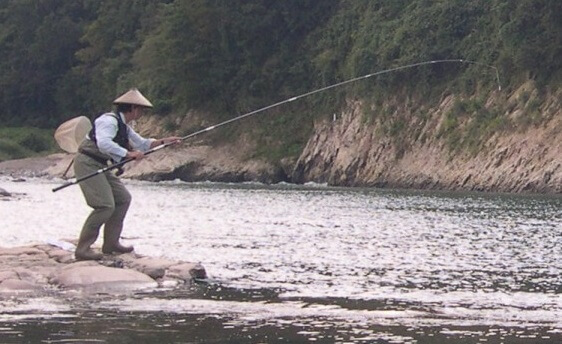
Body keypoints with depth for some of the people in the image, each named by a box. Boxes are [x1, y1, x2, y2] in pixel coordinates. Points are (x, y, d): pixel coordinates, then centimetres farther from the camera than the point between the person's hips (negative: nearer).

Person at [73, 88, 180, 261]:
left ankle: (111, 243, 16)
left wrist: (164, 141, 17)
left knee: (123, 198, 10)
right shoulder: (109, 120, -16)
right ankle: (82, 249, -14)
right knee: (105, 206, -17)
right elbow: (103, 143, -32)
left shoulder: (124, 127, 16)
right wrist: (128, 153, -30)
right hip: (88, 163, -10)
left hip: (100, 166, 10)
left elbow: (142, 144, 27)